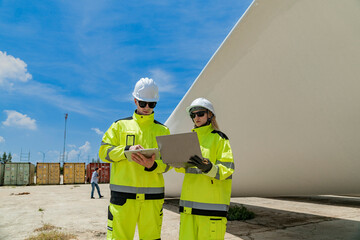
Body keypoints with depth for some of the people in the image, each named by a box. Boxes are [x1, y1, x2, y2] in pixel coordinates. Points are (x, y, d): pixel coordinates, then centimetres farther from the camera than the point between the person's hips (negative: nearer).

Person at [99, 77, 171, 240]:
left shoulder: (163, 130, 11)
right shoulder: (120, 125, 9)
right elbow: (103, 151, 3)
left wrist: (152, 166, -15)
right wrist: (126, 150, -13)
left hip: (153, 195, 2)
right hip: (123, 195, -1)